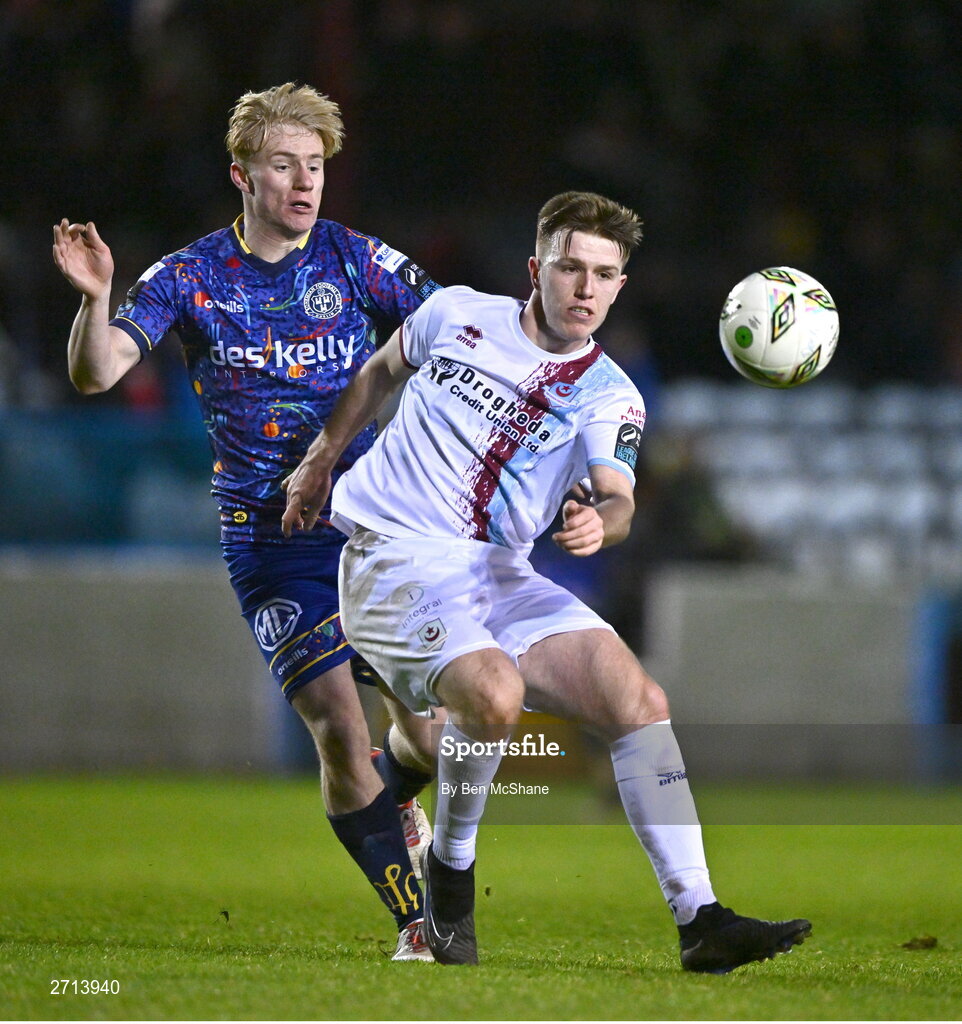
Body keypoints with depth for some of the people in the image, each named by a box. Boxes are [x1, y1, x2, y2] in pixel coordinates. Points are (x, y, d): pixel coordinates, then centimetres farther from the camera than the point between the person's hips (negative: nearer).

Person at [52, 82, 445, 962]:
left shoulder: (354, 261, 1)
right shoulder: (191, 277, -1)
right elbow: (96, 372, -10)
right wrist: (96, 299, -29)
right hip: (269, 544, -1)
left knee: (433, 727, -2)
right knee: (339, 729, -11)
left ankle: (393, 793, 37)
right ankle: (413, 919, 3)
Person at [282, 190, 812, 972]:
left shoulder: (608, 397, 3)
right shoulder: (458, 314, 4)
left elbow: (617, 497, -15)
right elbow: (381, 371, 24)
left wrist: (601, 520, -38)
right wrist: (323, 455, 29)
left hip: (503, 580, 3)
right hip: (393, 558, -3)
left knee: (639, 699, -14)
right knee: (495, 692, -32)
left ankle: (699, 920, -12)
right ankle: (450, 869, -6)